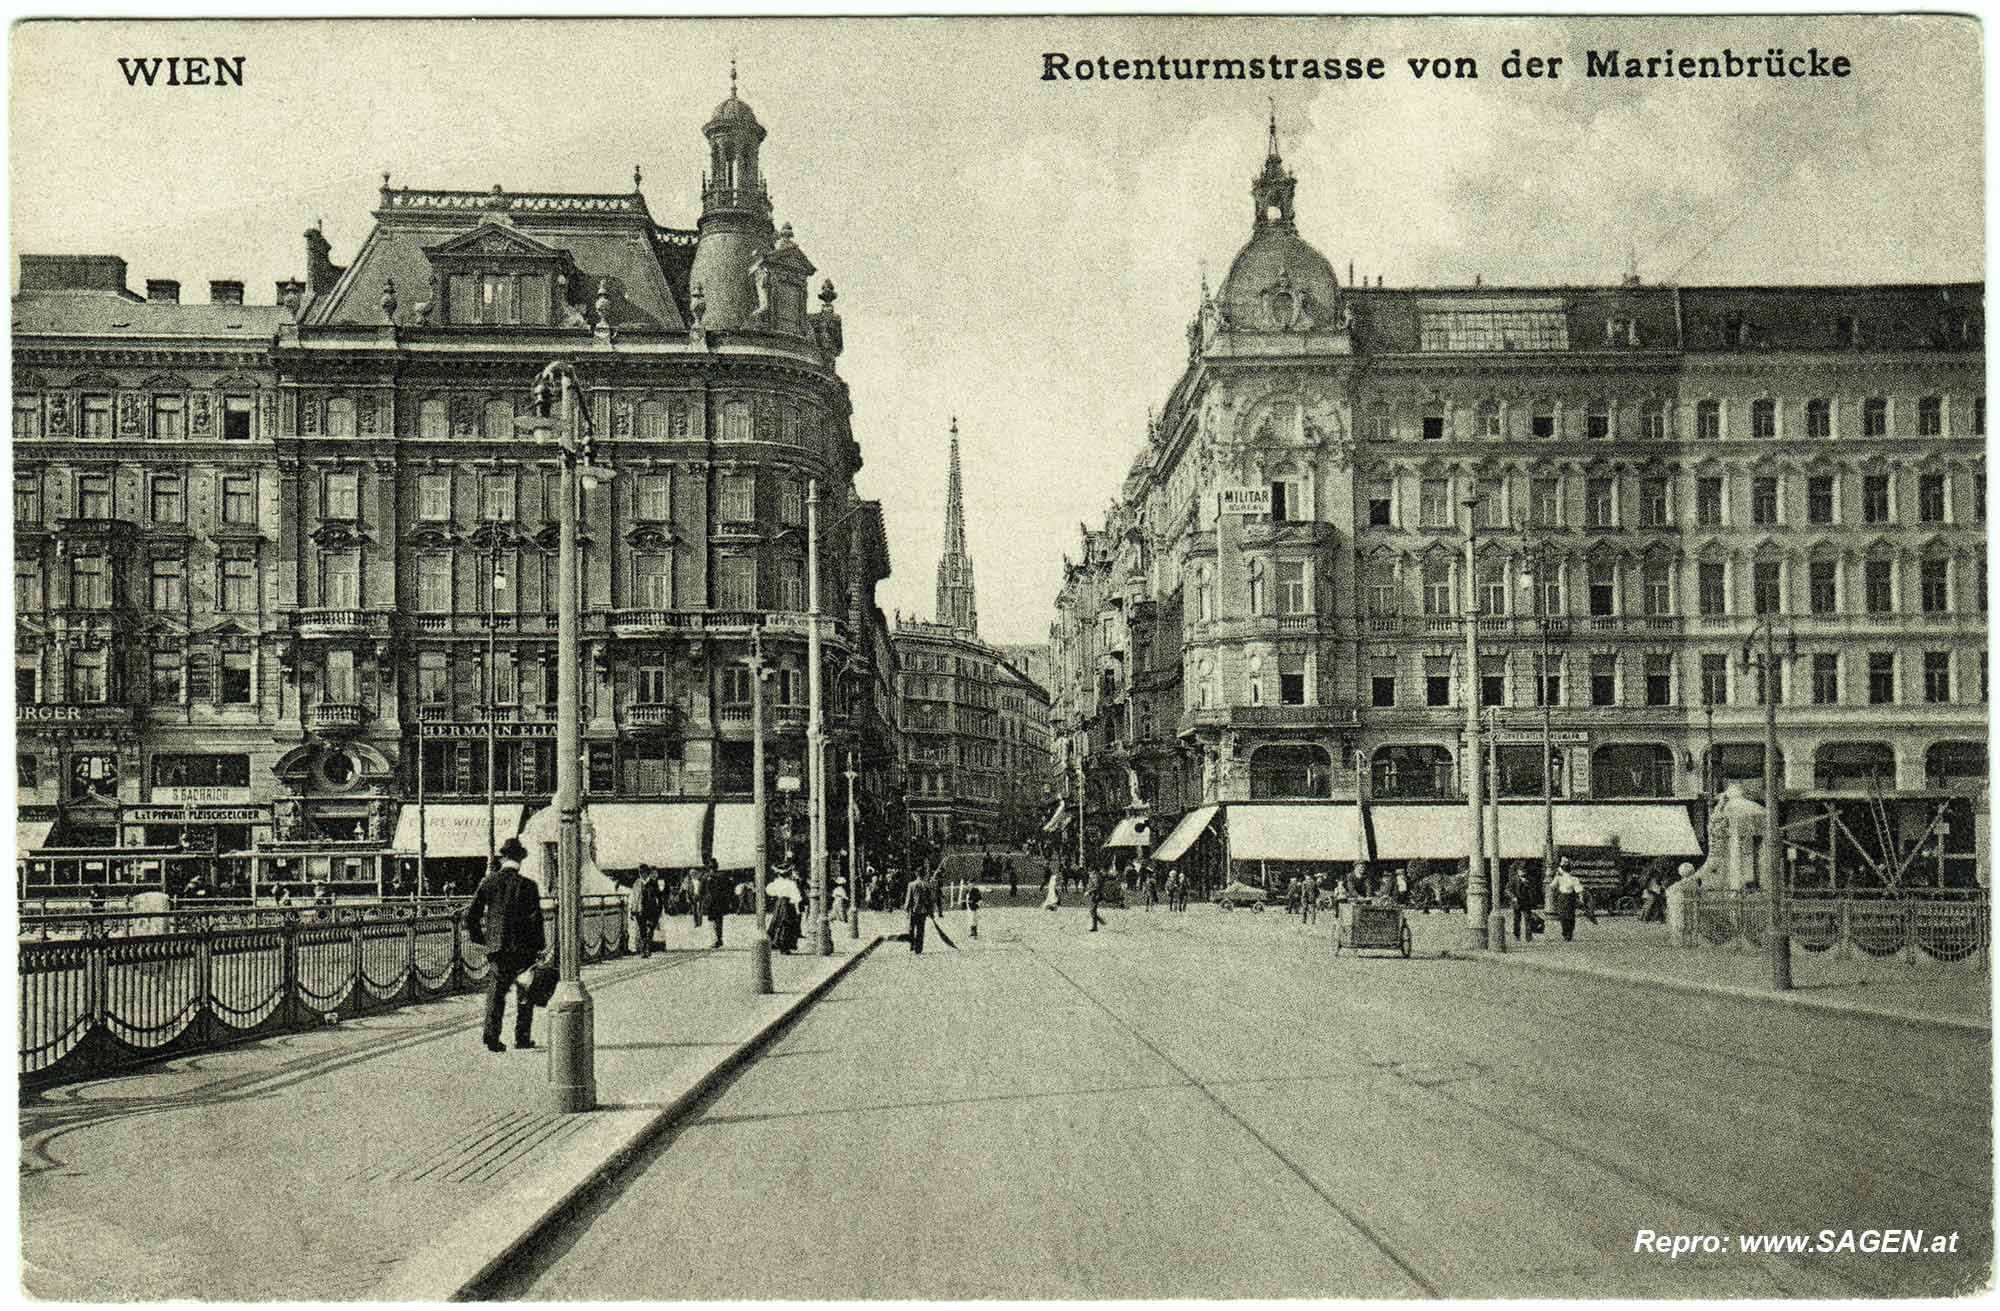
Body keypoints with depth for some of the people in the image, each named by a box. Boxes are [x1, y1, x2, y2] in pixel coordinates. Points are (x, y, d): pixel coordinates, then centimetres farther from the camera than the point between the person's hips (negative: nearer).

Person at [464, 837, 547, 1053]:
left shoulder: (488, 882, 0)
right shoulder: (528, 885, -9)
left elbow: (471, 915, 2)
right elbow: (535, 920, -10)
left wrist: (479, 938, 15)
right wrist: (540, 947, -1)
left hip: (496, 946, 2)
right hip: (523, 948, -2)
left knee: (496, 990, 11)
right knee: (525, 993, 13)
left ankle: (492, 1035, -1)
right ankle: (522, 1037, 15)